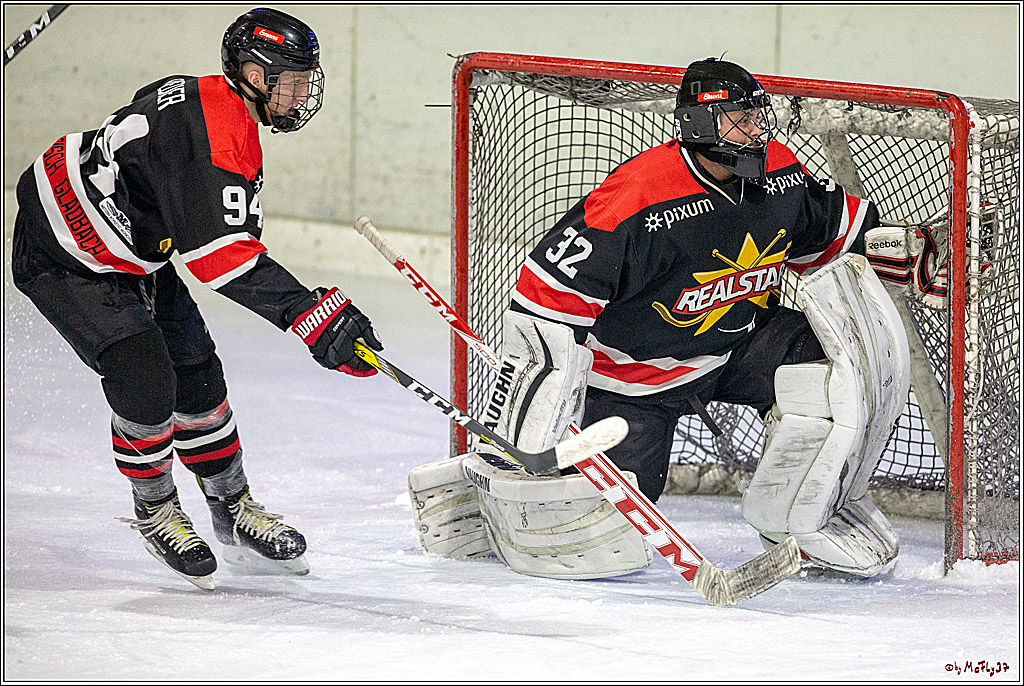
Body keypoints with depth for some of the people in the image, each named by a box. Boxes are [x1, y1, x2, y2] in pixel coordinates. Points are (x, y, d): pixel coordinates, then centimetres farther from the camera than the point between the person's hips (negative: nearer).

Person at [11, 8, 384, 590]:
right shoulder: (209, 132, -31)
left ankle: (235, 514, 21)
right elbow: (222, 256, -39)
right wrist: (314, 313, -42)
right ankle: (155, 510, 5)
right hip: (64, 254, -10)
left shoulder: (235, 123, 2)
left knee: (198, 376, 8)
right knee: (145, 381, -19)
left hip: (134, 253, 10)